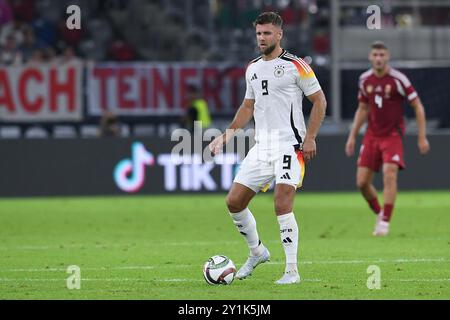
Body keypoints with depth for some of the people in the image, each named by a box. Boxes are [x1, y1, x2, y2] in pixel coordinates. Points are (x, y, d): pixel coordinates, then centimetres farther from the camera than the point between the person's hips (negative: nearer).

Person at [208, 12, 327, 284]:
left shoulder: (296, 66, -6)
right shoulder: (253, 69, 14)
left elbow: (319, 101, -4)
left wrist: (310, 137, -12)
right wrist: (228, 134, 13)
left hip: (289, 146, -7)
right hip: (262, 147, 7)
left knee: (282, 205, -18)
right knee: (234, 202, 4)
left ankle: (292, 271, -11)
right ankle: (257, 252, 26)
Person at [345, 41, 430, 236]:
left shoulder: (398, 79, -11)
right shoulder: (365, 80, 3)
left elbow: (418, 106, -5)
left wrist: (422, 137, -8)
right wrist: (352, 137, 13)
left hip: (393, 135, -4)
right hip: (372, 136, 5)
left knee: (390, 175, -21)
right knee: (362, 182, -2)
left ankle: (385, 222, -14)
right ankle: (379, 214, 22)